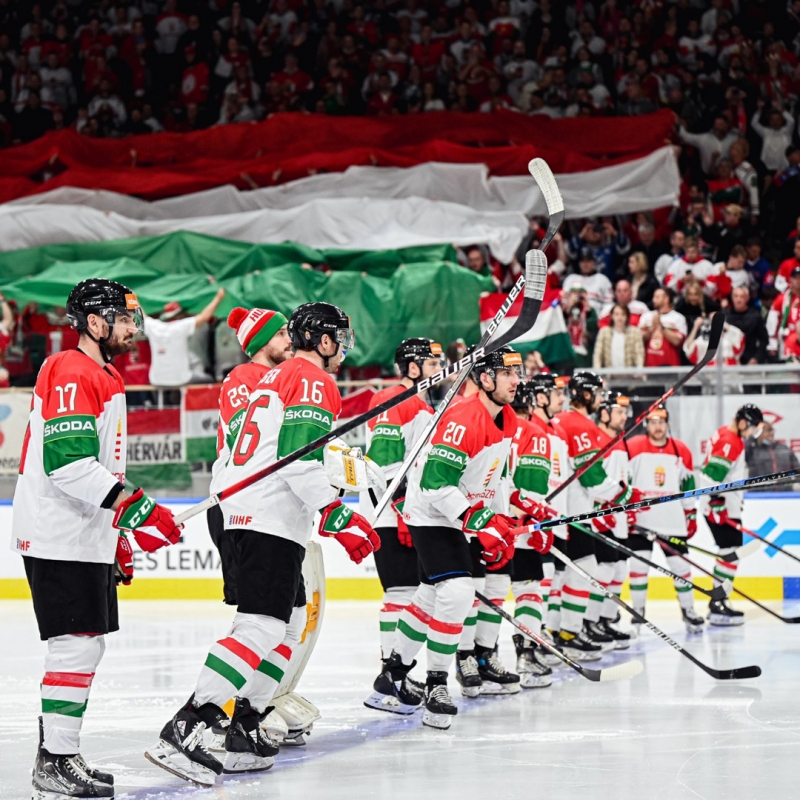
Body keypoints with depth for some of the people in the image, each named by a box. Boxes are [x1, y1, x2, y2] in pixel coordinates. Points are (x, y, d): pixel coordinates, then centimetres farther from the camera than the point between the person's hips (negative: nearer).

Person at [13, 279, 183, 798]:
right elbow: (67, 463, -25)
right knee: (77, 645, -11)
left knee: (86, 646, 14)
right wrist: (137, 509, -27)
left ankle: (57, 753, 21)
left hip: (87, 537, 11)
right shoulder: (71, 375, -15)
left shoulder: (106, 378, 18)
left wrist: (119, 538, 26)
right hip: (59, 540, -11)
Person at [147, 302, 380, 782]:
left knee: (289, 617, 18)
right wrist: (339, 518, -19)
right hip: (272, 520, -11)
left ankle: (244, 726, 14)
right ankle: (184, 732, -27)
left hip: (247, 513, 11)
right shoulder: (313, 382, -8)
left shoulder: (276, 378, 23)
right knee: (262, 626, -18)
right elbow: (300, 462, -19)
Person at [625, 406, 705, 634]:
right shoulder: (632, 448, -6)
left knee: (680, 565, 6)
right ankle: (638, 613, 8)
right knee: (639, 566, -2)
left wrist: (691, 513, 15)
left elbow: (688, 486, 15)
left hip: (673, 520, 3)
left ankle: (688, 610, 19)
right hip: (640, 520, -3)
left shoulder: (681, 451, 6)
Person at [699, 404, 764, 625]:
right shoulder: (730, 442, -19)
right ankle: (718, 607, -11)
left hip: (725, 509, 11)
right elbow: (712, 477, -27)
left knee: (728, 553, 15)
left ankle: (718, 603, 20)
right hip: (721, 510, -11)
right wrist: (717, 505, -25)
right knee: (731, 554, -10)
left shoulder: (725, 435, 14)